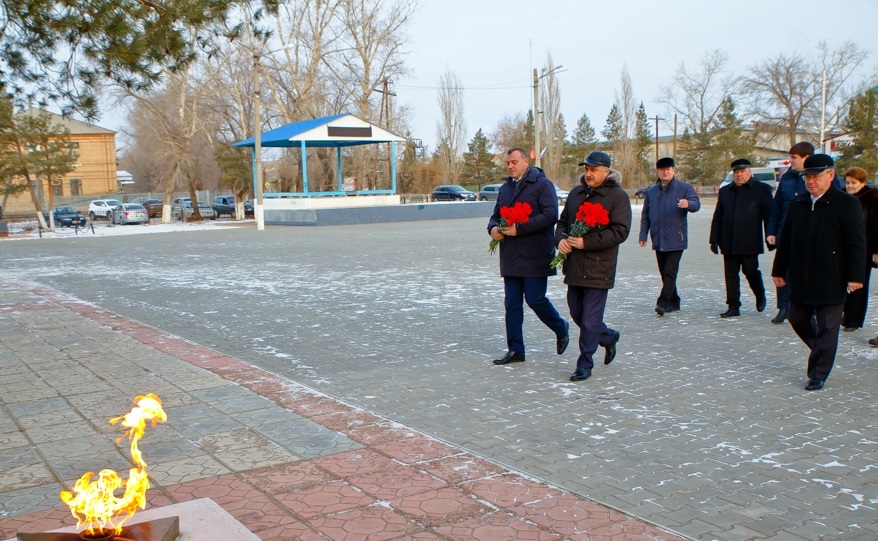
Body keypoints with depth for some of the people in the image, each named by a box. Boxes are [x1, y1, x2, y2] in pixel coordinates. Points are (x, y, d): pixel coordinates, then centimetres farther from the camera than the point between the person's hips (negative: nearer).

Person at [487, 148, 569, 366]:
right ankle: (515, 350, 12)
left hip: (535, 256, -6)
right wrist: (493, 228, -2)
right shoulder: (505, 188, 17)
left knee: (535, 299, -6)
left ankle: (561, 328, 22)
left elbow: (550, 215, -15)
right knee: (512, 304, 5)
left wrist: (519, 228, -20)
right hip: (510, 256, 7)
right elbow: (496, 215, 23)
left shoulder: (542, 184, -5)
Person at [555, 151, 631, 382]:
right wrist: (561, 239, -4)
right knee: (576, 313, 16)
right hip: (574, 266, 7)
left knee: (590, 319, -3)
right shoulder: (576, 193, 13)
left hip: (599, 269, -7)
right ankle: (609, 337, 40)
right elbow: (562, 222, 19)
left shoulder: (618, 196, -7)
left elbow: (620, 232, -15)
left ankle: (585, 364, 9)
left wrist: (587, 242, -20)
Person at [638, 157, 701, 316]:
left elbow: (696, 204, -14)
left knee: (670, 271, -11)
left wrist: (688, 203, -38)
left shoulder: (684, 188, 0)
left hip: (675, 240, -5)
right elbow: (645, 215, 14)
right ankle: (673, 302, 22)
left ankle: (663, 303, -13)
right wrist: (643, 234, 7)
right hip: (658, 240, 5)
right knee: (664, 272, 10)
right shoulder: (651, 191, 13)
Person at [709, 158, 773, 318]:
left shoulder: (761, 189, 3)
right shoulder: (724, 191, 15)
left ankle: (760, 295, 28)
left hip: (749, 243, -4)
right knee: (731, 274, 3)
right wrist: (714, 239, 8)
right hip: (729, 243, 4)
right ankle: (733, 307, 8)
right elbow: (717, 217, 14)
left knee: (751, 271, -1)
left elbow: (768, 215, 0)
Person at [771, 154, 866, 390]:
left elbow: (857, 245, -8)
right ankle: (824, 352, 37)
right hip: (801, 280, 5)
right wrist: (779, 270, 12)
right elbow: (785, 240, 13)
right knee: (797, 319, 13)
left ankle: (818, 375, 10)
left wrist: (855, 276, -12)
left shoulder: (848, 204, -6)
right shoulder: (796, 204, 9)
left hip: (831, 281, -5)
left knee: (826, 327, 0)